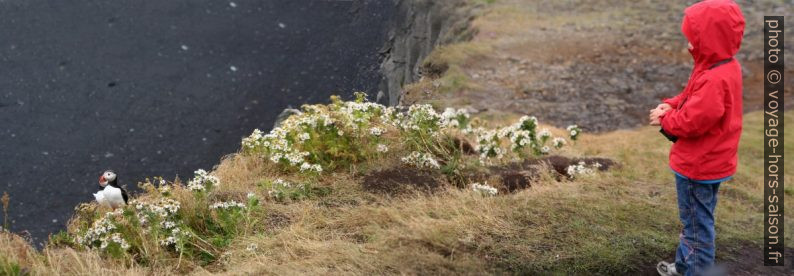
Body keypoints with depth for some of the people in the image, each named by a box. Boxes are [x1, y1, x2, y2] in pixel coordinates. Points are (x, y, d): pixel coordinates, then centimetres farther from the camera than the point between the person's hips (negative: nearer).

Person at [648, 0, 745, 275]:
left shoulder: (715, 80, -30)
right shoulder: (724, 67, 4)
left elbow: (692, 121, -28)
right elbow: (693, 100, 13)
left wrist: (665, 119, -11)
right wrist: (670, 105, -4)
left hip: (698, 166, -11)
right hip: (707, 162, 11)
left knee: (697, 224, 4)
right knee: (695, 221, 24)